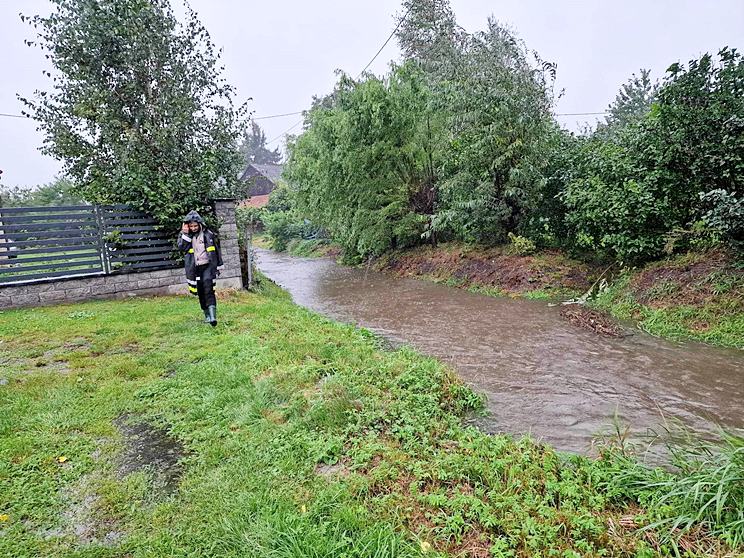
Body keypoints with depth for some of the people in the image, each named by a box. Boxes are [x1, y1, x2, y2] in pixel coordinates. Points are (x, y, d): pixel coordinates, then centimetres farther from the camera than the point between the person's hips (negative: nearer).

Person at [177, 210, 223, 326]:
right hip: (195, 268, 3)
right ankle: (207, 315, 21)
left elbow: (216, 250, 9)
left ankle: (213, 316, -22)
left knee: (209, 290, -15)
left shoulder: (208, 234, 2)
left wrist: (218, 266, 11)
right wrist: (185, 233, -15)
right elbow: (181, 247, -11)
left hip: (208, 266, -3)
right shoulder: (186, 236, 6)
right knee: (200, 292, 8)